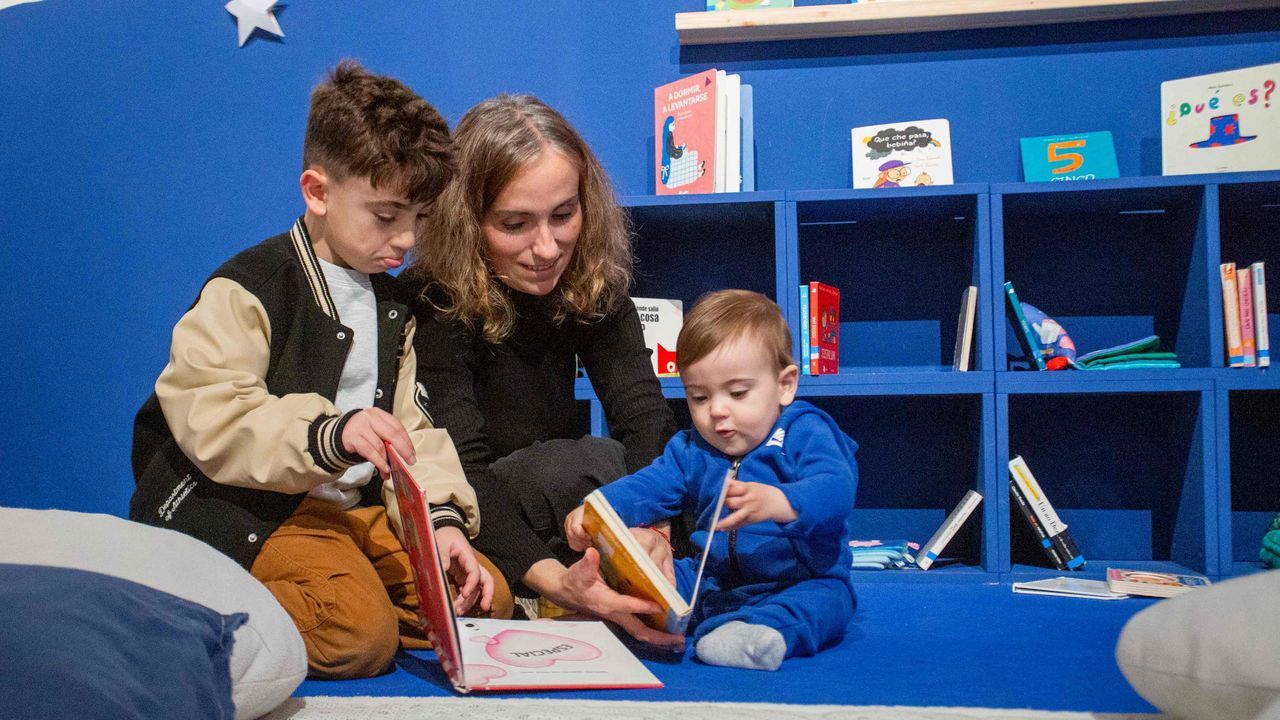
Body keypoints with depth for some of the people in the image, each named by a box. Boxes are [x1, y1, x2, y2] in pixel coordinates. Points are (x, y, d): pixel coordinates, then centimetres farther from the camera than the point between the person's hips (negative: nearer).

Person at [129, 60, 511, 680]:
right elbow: (208, 419, -20)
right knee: (361, 635, -29)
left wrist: (440, 517, -6)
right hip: (255, 510, -8)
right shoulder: (248, 287, -8)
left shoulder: (391, 302, 16)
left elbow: (410, 429, 12)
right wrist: (328, 434, -35)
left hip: (358, 508, 8)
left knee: (490, 599, -4)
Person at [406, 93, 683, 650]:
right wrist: (552, 579, -48)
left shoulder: (593, 281, -8)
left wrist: (650, 523, -40)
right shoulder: (437, 302, -21)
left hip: (552, 505, 5)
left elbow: (644, 416, -19)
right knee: (583, 465, -33)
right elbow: (459, 470, -31)